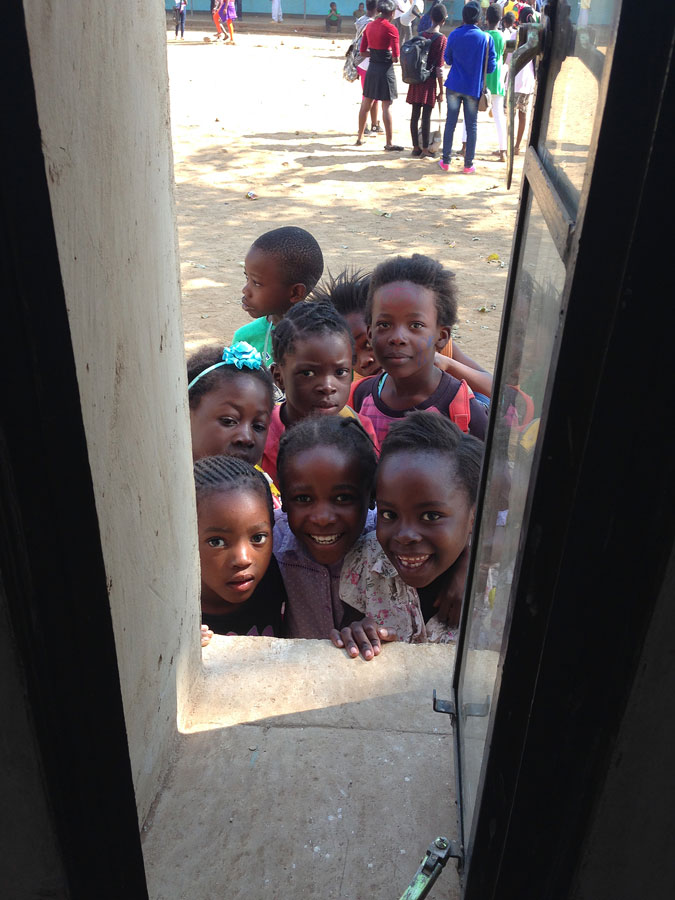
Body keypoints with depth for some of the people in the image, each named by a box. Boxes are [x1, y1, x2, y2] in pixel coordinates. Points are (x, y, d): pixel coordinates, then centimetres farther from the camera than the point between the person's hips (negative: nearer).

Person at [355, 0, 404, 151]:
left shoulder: (369, 26, 5)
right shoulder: (391, 29, -14)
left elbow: (363, 51, 11)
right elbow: (395, 58, -15)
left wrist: (376, 54, 10)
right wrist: (390, 57, 5)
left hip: (371, 69, 6)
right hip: (386, 70, -6)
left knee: (365, 104, 14)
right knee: (386, 107, -1)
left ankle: (360, 138, 23)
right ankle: (389, 143, 3)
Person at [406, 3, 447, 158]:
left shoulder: (421, 35, 6)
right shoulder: (441, 39, -10)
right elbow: (439, 67, -12)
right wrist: (441, 90, -7)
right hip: (429, 81, -5)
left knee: (415, 114, 8)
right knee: (426, 116, -1)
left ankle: (415, 147, 15)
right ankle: (425, 149, 5)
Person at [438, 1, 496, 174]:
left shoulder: (454, 35, -4)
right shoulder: (486, 38, -6)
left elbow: (447, 59, 8)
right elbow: (491, 67, -3)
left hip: (454, 85, 1)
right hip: (474, 88, -1)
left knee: (450, 123, 9)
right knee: (471, 126, 6)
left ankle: (446, 161, 12)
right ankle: (468, 165, 9)